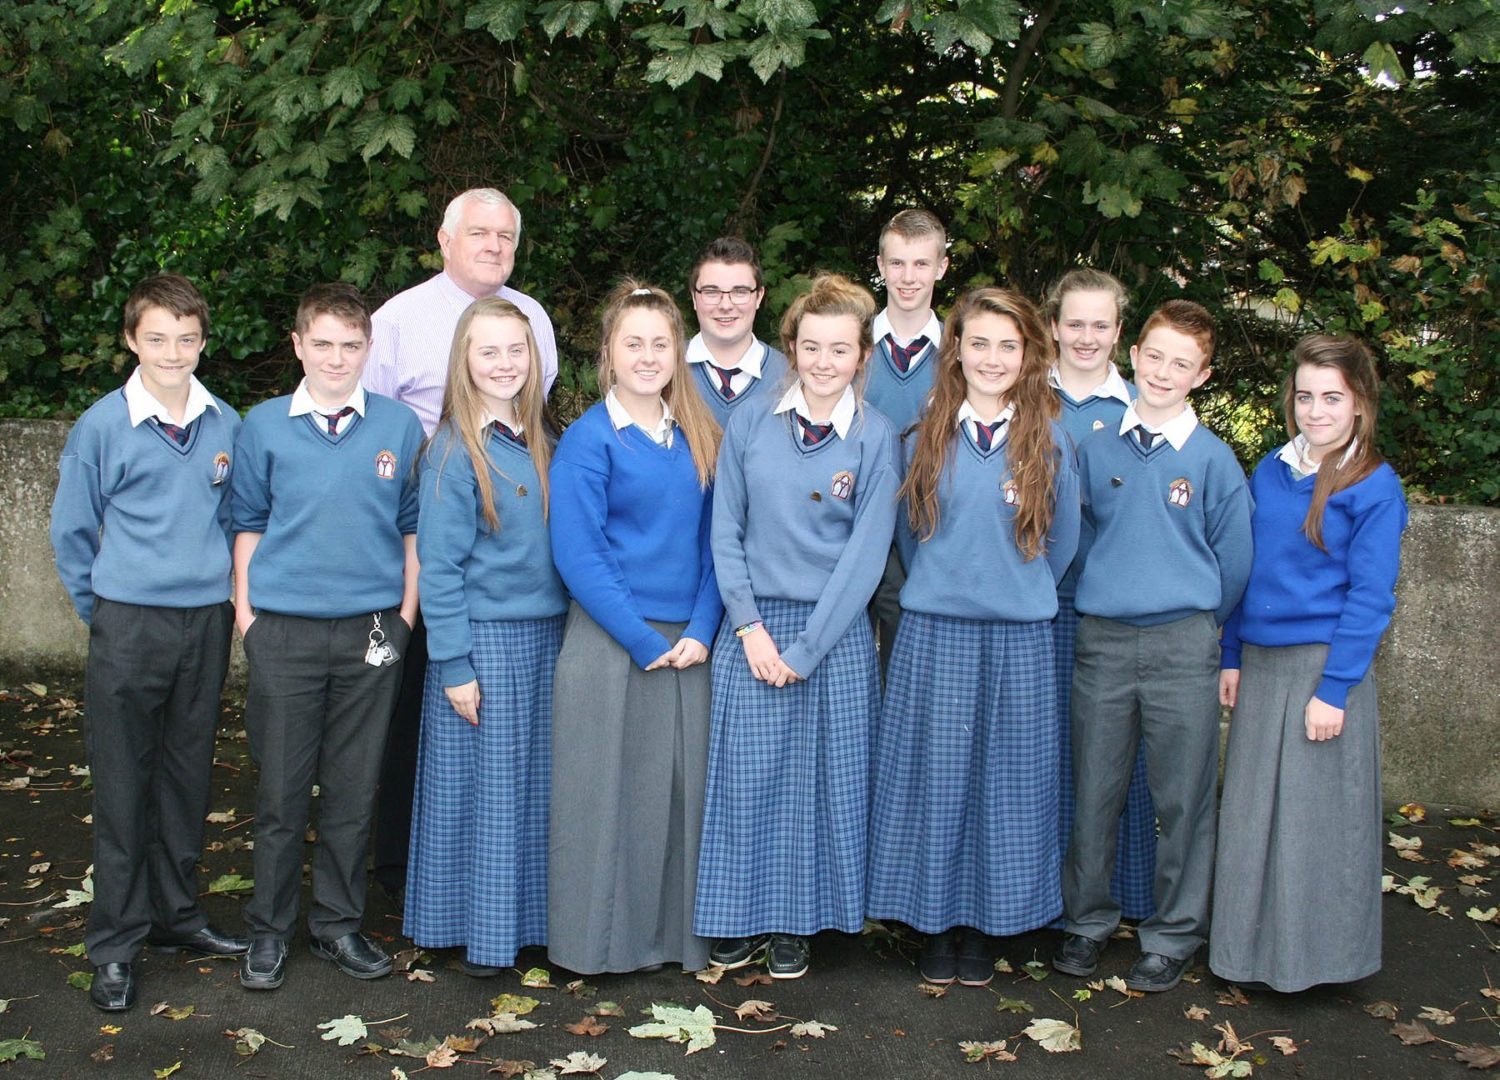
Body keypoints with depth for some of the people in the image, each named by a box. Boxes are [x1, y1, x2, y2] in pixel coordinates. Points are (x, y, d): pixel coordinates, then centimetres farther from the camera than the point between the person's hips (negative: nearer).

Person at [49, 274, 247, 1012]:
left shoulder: (226, 425, 3)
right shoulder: (101, 426, -6)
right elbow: (72, 532, 2)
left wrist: (227, 593, 10)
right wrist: (103, 611, 4)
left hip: (207, 621, 3)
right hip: (129, 626, -3)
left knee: (188, 776, 13)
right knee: (123, 783, 2)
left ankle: (176, 914, 27)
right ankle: (115, 944, 11)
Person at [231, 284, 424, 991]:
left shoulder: (398, 427, 3)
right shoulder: (264, 427, 2)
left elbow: (414, 527, 8)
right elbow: (248, 525, 7)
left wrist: (406, 615, 3)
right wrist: (245, 612, 1)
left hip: (369, 632, 1)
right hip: (284, 632, -1)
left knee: (353, 788, 9)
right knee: (281, 788, 5)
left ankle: (339, 924, 22)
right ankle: (269, 930, 18)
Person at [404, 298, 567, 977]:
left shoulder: (541, 443, 9)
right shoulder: (454, 451, -8)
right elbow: (438, 566, -10)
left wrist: (567, 633, 7)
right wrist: (454, 664, -12)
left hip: (545, 635, 6)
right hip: (484, 639, -5)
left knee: (536, 787, 11)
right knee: (481, 787, 3)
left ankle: (531, 917, 23)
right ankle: (476, 932, 15)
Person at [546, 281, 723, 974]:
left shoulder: (697, 438, 9)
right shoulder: (588, 441, -6)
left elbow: (713, 543, 9)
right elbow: (577, 558, -11)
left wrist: (701, 631, -6)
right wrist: (646, 643, -13)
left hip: (689, 645, 5)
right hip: (611, 643, -4)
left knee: (682, 789, 8)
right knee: (608, 794, 1)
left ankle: (677, 934, 22)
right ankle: (604, 941, 15)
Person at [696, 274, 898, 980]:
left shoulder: (876, 439, -2)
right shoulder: (749, 425, 3)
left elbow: (866, 553, -6)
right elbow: (725, 532, 3)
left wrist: (805, 648, -10)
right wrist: (750, 625, -7)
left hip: (835, 632, -1)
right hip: (752, 628, 1)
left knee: (818, 777, 5)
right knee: (745, 774, 4)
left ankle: (796, 924, 21)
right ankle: (743, 919, 21)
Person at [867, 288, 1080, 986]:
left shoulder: (1048, 440, 2)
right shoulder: (927, 437, 4)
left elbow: (1062, 540, 11)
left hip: (1019, 638, 0)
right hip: (933, 633, 0)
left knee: (1004, 777, 5)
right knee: (934, 773, 4)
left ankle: (983, 927, 18)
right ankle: (936, 921, 17)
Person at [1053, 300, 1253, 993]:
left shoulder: (1213, 459, -1)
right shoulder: (1096, 449, 4)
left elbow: (1234, 560, 5)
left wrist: (1195, 622, 11)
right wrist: (1102, 596, 12)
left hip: (1182, 645, -2)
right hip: (1101, 641, 2)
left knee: (1183, 798, 5)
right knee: (1094, 791, 9)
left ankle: (1174, 935, 19)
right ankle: (1086, 920, 25)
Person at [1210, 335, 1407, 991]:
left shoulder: (1374, 488, -7)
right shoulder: (1269, 473, 9)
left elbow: (1369, 598, -10)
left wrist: (1334, 688, -14)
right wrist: (1232, 656, 8)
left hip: (1327, 665, -5)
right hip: (1260, 664, 6)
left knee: (1318, 814, 2)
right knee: (1251, 810, 11)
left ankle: (1312, 954, 16)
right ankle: (1253, 947, 25)